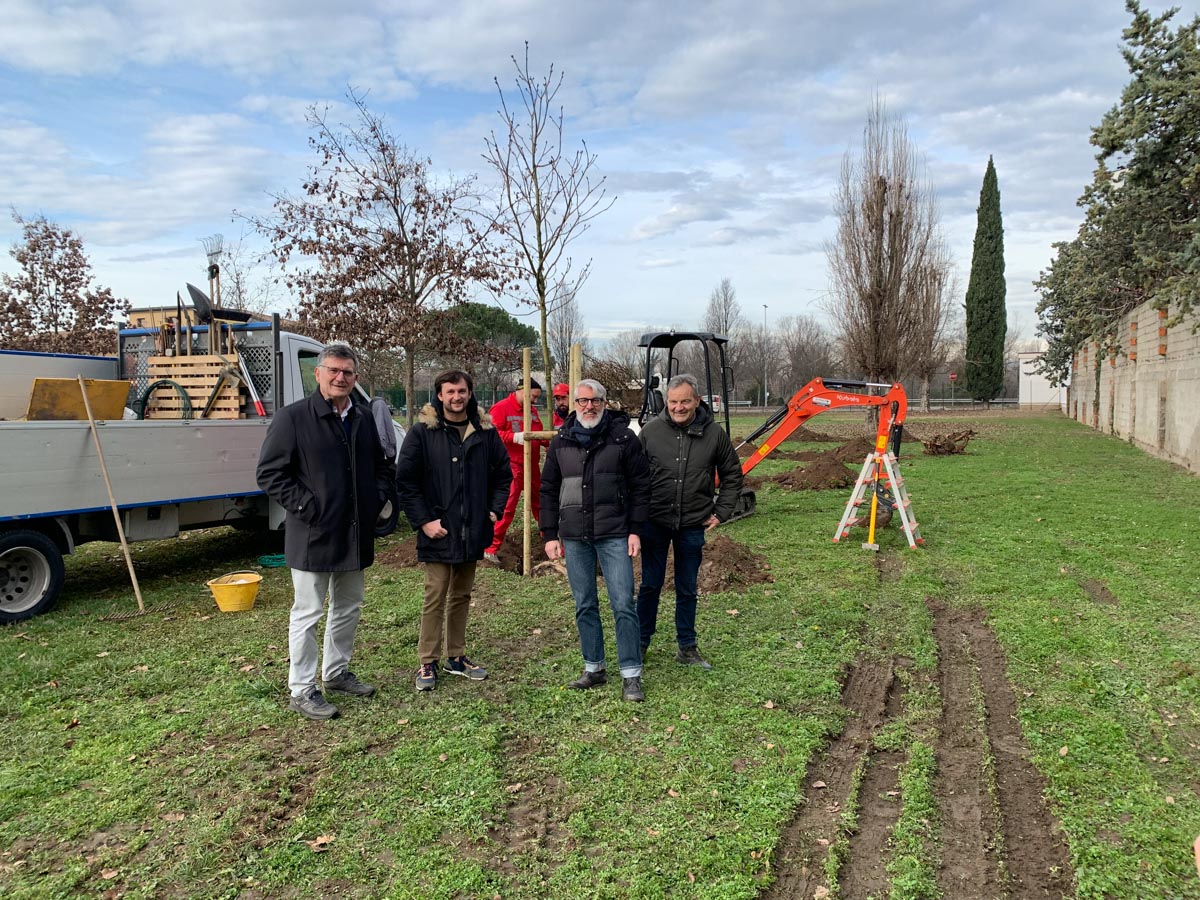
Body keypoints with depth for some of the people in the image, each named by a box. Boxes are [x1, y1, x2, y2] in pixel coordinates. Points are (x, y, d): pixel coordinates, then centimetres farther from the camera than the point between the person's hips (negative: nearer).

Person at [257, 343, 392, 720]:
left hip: (355, 534, 7)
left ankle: (336, 672, 35)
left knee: (348, 608, 17)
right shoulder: (292, 417, -10)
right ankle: (301, 690, 14)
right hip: (313, 535, -7)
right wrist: (306, 507, -16)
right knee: (308, 613, 2)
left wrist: (376, 499, 5)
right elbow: (270, 473, -12)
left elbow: (381, 468, 21)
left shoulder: (364, 420, 10)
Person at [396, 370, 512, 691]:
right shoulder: (423, 432, -6)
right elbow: (404, 480, -7)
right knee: (435, 598, 0)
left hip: (473, 532, 4)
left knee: (461, 596, 15)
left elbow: (503, 473, 14)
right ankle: (427, 662, 12)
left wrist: (495, 509, 3)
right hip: (438, 533, -4)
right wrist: (423, 520, -12)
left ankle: (456, 657, 27)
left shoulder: (486, 432, 4)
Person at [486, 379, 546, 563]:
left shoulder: (532, 410, 16)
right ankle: (491, 549, -2)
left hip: (532, 465, 7)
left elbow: (539, 434, 19)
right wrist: (515, 437, -25)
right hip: (511, 466, -7)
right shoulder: (501, 408, -7)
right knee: (506, 506, -9)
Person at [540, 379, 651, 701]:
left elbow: (640, 485, 1)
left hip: (614, 535, -3)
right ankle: (594, 668, 24)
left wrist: (635, 529, -4)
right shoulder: (561, 442, 7)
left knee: (623, 604, -4)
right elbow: (549, 490, 11)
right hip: (574, 537, 3)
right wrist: (551, 535, 6)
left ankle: (631, 675, 5)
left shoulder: (623, 437, -1)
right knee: (584, 606, 11)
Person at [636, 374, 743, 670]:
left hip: (693, 526, 1)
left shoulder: (714, 433, -3)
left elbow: (732, 475, 9)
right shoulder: (651, 430, -7)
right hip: (654, 522, -1)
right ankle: (641, 642, 25)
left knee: (687, 590, 12)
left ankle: (687, 647, 25)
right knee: (650, 585, 9)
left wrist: (721, 512, 4)